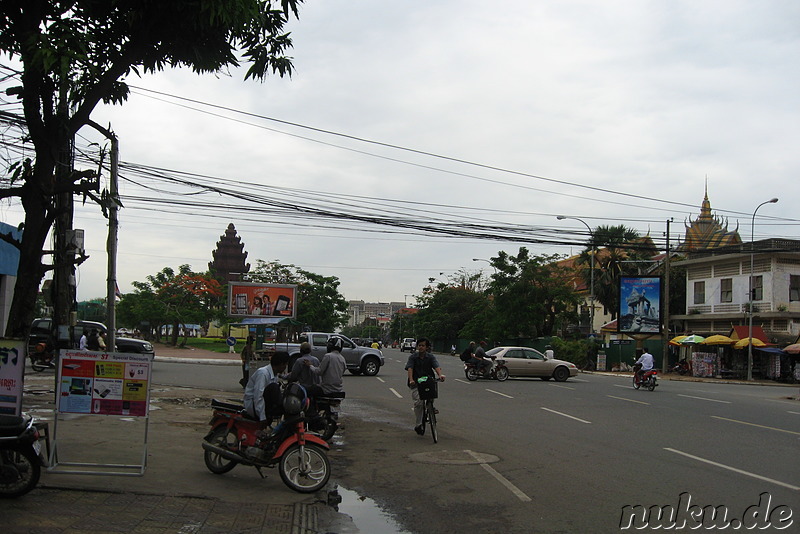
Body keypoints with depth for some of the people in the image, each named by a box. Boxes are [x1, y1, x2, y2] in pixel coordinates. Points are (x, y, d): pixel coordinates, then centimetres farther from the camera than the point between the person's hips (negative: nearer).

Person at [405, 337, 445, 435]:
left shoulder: (431, 357, 4)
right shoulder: (413, 357, 2)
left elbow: (436, 366, -11)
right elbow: (410, 368, -11)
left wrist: (440, 375, -33)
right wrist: (411, 380, -29)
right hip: (416, 383, -1)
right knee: (418, 402, -16)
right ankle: (418, 425, -4)